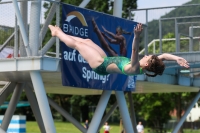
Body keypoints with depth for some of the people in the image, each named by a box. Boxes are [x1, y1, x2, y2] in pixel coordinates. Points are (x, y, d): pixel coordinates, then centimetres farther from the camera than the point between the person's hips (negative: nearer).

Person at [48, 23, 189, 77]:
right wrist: (177, 58, -40)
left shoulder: (134, 69, -39)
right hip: (106, 60, 8)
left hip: (101, 65, -8)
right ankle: (60, 33, 46)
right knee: (87, 41, 23)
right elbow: (163, 55, -24)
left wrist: (137, 36, -70)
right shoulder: (147, 67, -19)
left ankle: (58, 33, 35)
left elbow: (135, 51, -55)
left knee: (78, 44, 7)